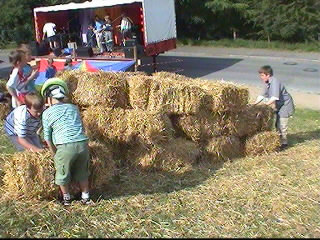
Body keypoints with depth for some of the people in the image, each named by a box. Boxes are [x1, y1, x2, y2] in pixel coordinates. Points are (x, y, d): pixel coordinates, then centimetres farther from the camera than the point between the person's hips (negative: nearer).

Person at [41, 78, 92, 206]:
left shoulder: (47, 113, 8)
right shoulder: (74, 108, 17)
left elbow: (47, 137, 11)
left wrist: (55, 154, 21)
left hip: (65, 147, -4)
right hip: (83, 143, 4)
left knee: (62, 174, 20)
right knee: (82, 173, 24)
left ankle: (66, 198, 37)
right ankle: (86, 197, 36)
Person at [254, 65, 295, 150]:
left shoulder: (275, 82, -26)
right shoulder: (267, 83, 3)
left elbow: (275, 97, -34)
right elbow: (262, 95, 8)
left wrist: (265, 105, -34)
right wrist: (254, 104, 1)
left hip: (285, 106, -9)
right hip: (278, 106, 10)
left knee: (281, 125, -5)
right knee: (276, 123, 15)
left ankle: (284, 142, 8)